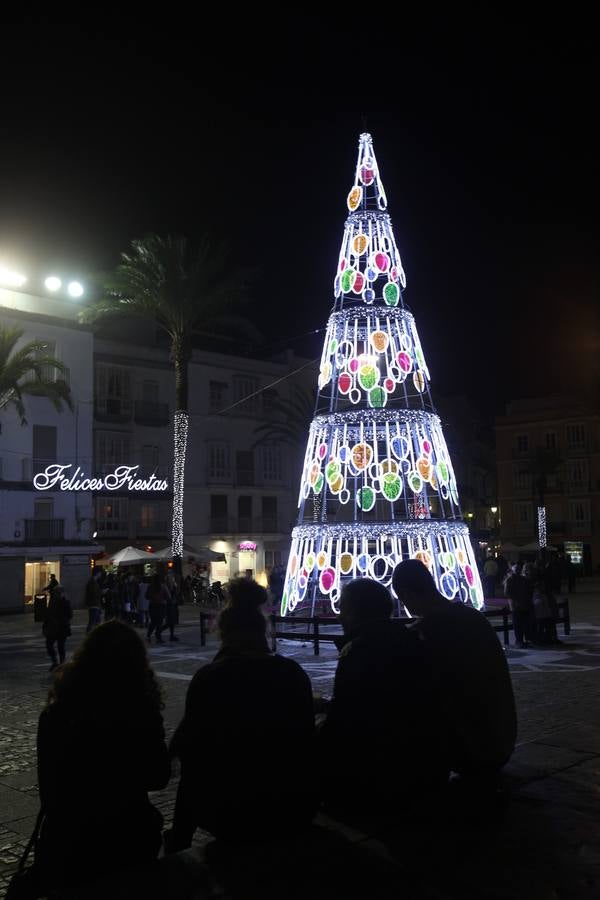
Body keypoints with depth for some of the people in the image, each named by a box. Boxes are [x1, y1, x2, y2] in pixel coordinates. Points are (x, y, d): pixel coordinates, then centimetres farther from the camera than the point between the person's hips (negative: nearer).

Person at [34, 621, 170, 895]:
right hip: (124, 846, -2)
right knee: (151, 820, 27)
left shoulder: (56, 712, -12)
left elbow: (48, 785, 2)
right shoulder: (139, 710, -18)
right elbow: (159, 777, -3)